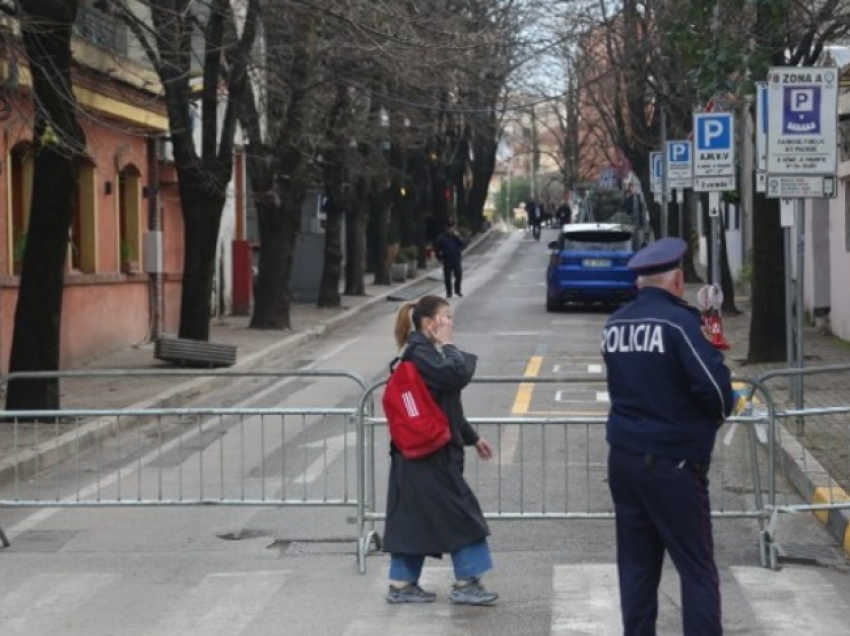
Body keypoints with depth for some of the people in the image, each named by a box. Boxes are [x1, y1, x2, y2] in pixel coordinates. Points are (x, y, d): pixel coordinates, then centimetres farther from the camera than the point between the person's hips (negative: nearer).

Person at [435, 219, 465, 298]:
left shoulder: (457, 236, 2)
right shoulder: (442, 237, -3)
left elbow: (462, 244, -10)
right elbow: (438, 248, 4)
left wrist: (457, 236, -18)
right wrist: (439, 257, 0)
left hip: (457, 260, 1)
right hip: (447, 261, -1)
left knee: (459, 276, -1)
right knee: (447, 278, 4)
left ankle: (457, 290, 21)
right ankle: (449, 293, 16)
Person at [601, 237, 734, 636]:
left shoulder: (614, 324, 6)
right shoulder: (678, 321, -15)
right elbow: (715, 385, -19)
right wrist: (718, 413, 0)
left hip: (624, 458, 6)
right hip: (673, 462, -6)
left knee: (636, 563, 12)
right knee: (697, 569, 0)